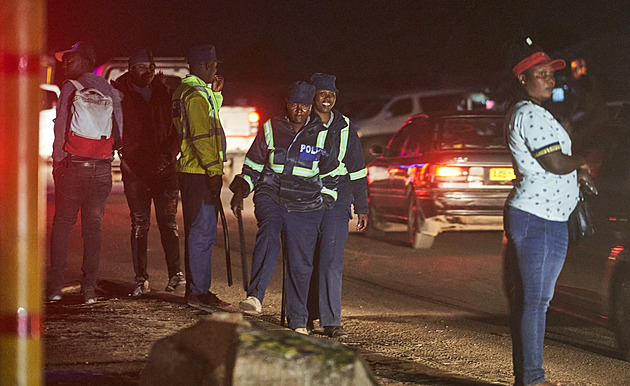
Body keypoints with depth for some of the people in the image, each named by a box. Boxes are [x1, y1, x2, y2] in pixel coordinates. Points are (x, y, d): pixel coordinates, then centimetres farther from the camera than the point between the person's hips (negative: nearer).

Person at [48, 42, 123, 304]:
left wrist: (57, 162, 1)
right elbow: (119, 132, 8)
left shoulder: (71, 88, -3)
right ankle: (89, 289, 1)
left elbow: (61, 128, -6)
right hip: (102, 168, 3)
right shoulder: (110, 91, 9)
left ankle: (55, 286, -1)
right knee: (93, 227, 6)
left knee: (62, 225, 3)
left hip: (73, 166, -3)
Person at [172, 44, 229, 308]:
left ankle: (195, 289, 19)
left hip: (189, 171, 11)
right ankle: (198, 292, -8)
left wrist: (215, 94, 19)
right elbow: (201, 135, -21)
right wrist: (213, 169, -20)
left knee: (197, 231, 14)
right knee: (203, 232, -8)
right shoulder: (197, 94, -15)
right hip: (200, 173, -11)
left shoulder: (183, 91, 17)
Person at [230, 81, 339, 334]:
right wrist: (240, 193, 2)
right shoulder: (271, 130, 7)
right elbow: (252, 167, 14)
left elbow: (330, 176, 17)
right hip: (271, 197, -1)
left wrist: (325, 205, 10)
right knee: (268, 233, -32)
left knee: (300, 264, -1)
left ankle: (297, 322, 15)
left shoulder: (321, 136, 7)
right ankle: (255, 297, -43)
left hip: (305, 207, 1)